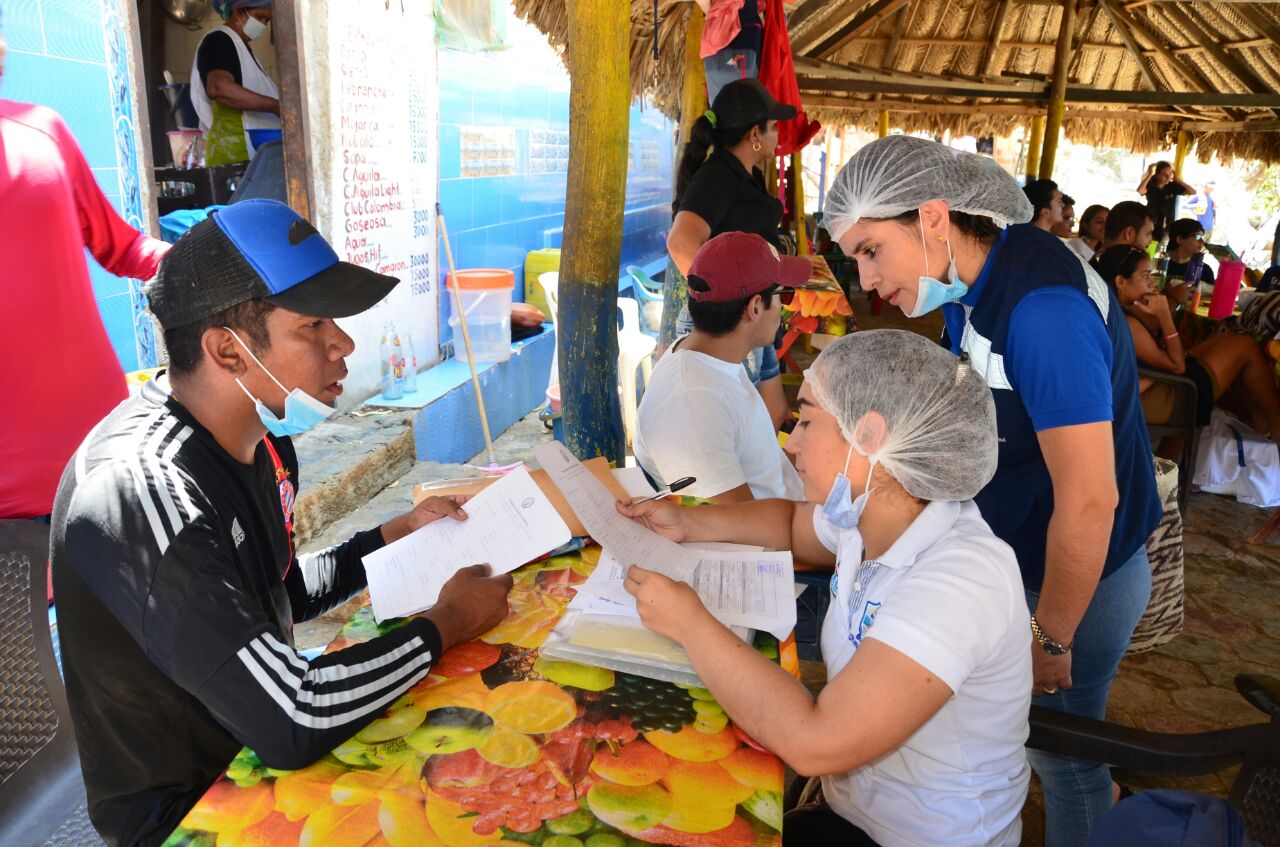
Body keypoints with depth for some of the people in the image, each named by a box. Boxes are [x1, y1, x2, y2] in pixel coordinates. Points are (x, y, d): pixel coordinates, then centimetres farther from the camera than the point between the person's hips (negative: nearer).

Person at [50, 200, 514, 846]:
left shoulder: (254, 437, -3)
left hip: (256, 752, 7)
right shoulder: (146, 489, -31)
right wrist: (446, 625, -20)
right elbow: (291, 725, -33)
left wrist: (400, 534, 1)